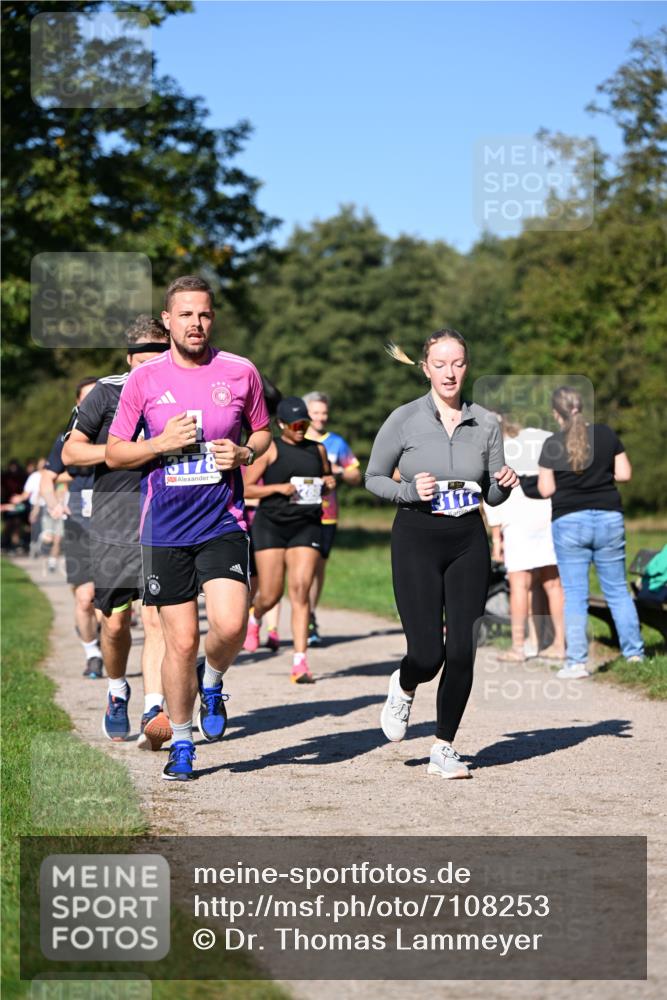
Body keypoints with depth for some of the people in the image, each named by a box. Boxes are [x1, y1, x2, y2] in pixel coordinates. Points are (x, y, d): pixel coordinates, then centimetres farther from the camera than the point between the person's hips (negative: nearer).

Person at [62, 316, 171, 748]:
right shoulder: (108, 393, -2)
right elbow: (70, 451, 0)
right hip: (114, 524, 0)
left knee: (157, 620, -12)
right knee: (115, 622, 7)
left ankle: (154, 712, -16)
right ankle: (117, 693, 34)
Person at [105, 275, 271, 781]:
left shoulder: (241, 372, 2)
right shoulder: (144, 378, 1)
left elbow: (262, 433, 16)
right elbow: (114, 453, 6)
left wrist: (243, 453, -6)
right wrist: (163, 443, -11)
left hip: (224, 522, 0)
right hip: (165, 526, 0)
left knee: (230, 624, -18)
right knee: (181, 640, 1)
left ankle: (211, 683, 16)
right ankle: (181, 743, 20)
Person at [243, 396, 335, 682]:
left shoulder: (318, 449, 12)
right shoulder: (270, 449, -1)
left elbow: (325, 480, 28)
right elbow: (246, 489, -3)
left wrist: (329, 483, 4)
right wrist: (279, 488, -15)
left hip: (307, 526, 2)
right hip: (271, 525, -2)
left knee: (300, 591, -10)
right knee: (271, 595, -1)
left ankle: (300, 661, -10)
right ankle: (254, 617, 37)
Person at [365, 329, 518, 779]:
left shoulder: (487, 423, 5)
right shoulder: (404, 420, -3)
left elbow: (493, 496, 12)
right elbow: (374, 478, 5)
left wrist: (506, 483, -10)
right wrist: (410, 491, -14)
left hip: (469, 541, 3)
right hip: (417, 540, -3)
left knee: (463, 652, -2)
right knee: (428, 654, -9)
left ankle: (444, 747, 15)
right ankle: (403, 689, 29)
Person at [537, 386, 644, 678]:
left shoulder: (552, 445, -7)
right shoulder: (606, 434, 1)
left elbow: (546, 489, -6)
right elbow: (625, 474, 2)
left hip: (569, 522, -2)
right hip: (609, 518, 3)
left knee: (575, 595, 1)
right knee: (617, 589, 13)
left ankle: (577, 662, -1)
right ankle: (634, 652, 15)